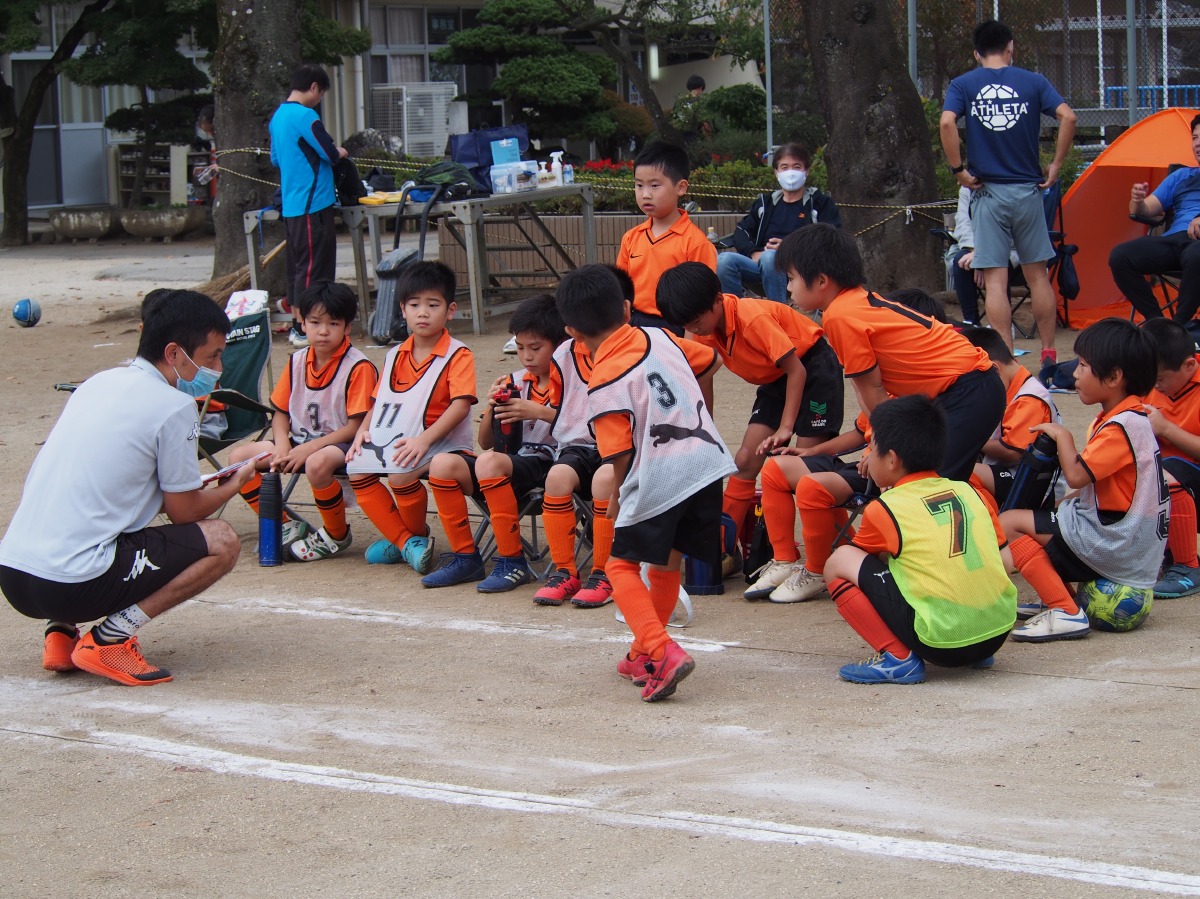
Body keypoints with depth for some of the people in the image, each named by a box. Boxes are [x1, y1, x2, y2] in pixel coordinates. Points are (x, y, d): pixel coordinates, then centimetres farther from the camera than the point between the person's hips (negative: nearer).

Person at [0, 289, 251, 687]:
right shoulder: (173, 407, -7)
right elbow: (184, 512, 2)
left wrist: (191, 487, 27)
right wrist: (233, 486, 21)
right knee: (221, 542, 2)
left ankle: (61, 633, 14)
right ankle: (110, 638, -6)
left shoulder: (98, 383, 16)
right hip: (75, 587, -8)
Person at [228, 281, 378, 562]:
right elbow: (280, 412, 12)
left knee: (317, 463, -41)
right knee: (238, 456, -6)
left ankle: (336, 536, -14)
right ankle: (286, 527, 2)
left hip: (340, 444, -7)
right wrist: (282, 445, -10)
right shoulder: (297, 362, 7)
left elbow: (356, 426, -16)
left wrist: (308, 449, -22)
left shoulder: (359, 367, -13)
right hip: (300, 443, 7)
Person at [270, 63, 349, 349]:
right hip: (313, 203, -9)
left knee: (296, 264, 13)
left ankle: (297, 324, 17)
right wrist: (341, 152, 5)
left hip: (291, 204, 9)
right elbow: (330, 153, -16)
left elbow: (275, 159, 22)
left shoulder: (278, 116, 13)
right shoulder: (305, 116, -15)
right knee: (314, 265, -6)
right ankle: (305, 330, -6)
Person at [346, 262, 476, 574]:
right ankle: (404, 540, -7)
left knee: (401, 473, -32)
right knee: (358, 469, -17)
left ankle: (417, 534, -2)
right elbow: (380, 401, 20)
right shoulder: (395, 356, 16)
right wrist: (364, 430, -1)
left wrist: (424, 439, -27)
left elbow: (460, 405, -17)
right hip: (394, 440, 7)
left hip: (442, 442, -7)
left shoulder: (458, 355, -6)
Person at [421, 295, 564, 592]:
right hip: (512, 462, 7)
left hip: (549, 465, -7)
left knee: (489, 463, -34)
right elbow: (486, 442, 16)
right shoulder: (515, 383, 15)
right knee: (442, 464, -13)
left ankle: (513, 562, -23)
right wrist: (492, 408, -3)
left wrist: (541, 413, -23)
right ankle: (465, 557, -4)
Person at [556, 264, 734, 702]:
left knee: (621, 566, 6)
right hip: (708, 464, 7)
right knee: (666, 562, 21)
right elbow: (710, 361, 25)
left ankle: (662, 653, -13)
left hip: (658, 480, -7)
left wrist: (618, 498, 8)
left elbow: (622, 456, -11)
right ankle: (644, 655, 32)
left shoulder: (604, 382, -11)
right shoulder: (660, 338, 7)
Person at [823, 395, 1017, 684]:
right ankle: (978, 654, 21)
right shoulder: (968, 491, 13)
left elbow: (858, 555, 18)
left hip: (942, 641, -6)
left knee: (839, 563, 5)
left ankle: (897, 657, -5)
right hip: (999, 631, 6)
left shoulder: (884, 509, 1)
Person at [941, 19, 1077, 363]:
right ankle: (1049, 354, 17)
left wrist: (959, 169, -7)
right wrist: (1056, 165, -1)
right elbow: (1067, 116, -9)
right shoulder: (1033, 82, 4)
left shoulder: (963, 85, 2)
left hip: (987, 192, -1)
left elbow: (947, 122, -15)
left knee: (995, 280, -1)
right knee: (1037, 274, 12)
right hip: (1028, 190, 1)